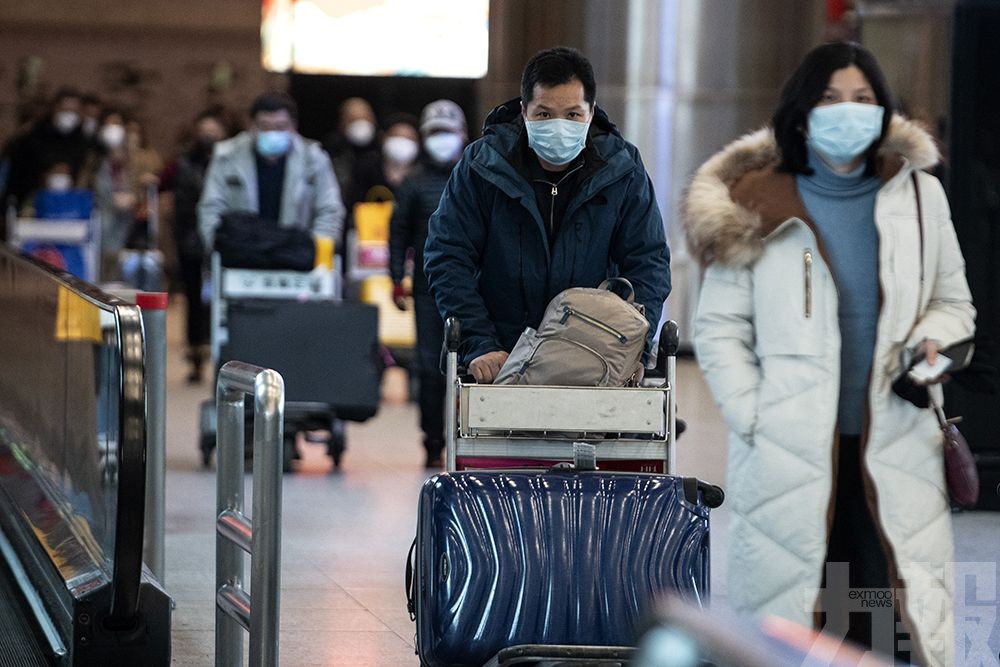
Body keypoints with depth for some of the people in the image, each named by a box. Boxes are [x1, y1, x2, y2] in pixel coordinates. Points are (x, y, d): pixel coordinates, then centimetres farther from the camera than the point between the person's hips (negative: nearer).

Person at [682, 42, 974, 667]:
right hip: (790, 452, -1)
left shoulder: (919, 195, 8)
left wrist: (934, 339, -3)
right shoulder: (757, 206, 2)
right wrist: (753, 419, -6)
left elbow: (954, 302, 19)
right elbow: (720, 328, 5)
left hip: (896, 449, 2)